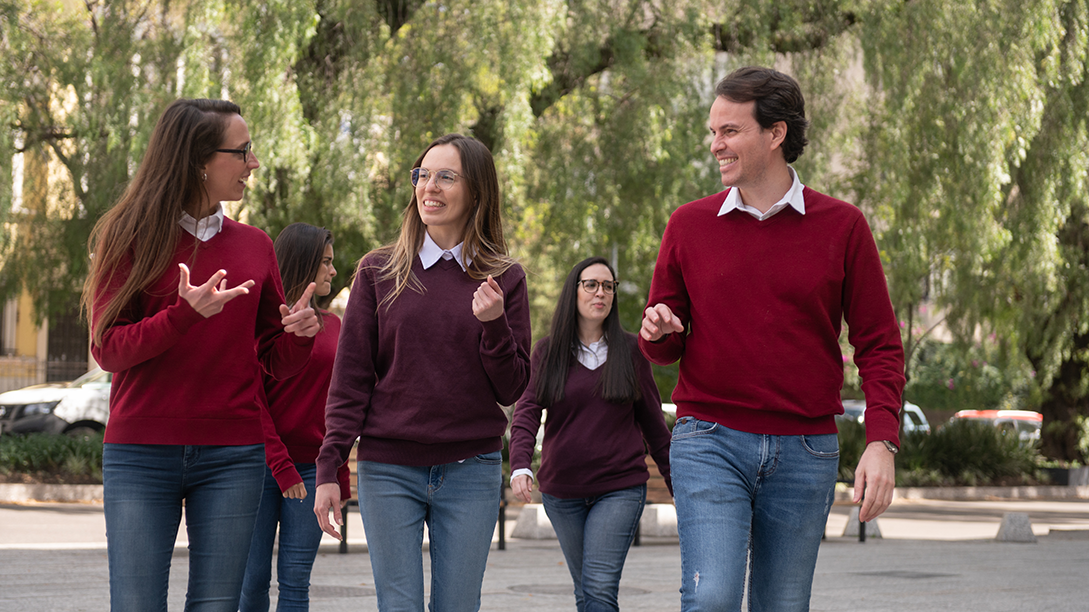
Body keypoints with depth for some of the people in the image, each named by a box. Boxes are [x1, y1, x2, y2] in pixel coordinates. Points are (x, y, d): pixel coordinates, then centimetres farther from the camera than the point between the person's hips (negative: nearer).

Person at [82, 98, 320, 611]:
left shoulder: (253, 246, 11)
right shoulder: (129, 237, 1)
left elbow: (276, 362, 14)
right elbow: (107, 349, -7)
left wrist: (299, 334, -8)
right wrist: (185, 314, -21)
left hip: (232, 456, 3)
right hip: (141, 454, -3)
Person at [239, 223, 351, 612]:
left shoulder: (332, 326, 12)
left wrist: (340, 478, 9)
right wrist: (281, 466, -13)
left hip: (313, 467, 4)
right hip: (263, 461, -4)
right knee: (253, 578, -2)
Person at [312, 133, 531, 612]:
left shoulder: (504, 280, 5)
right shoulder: (379, 272, 4)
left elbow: (512, 389, 4)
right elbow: (350, 378, 3)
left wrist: (493, 324, -13)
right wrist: (328, 469, -4)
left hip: (472, 470, 1)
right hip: (389, 469, -1)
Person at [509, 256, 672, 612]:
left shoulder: (631, 351, 5)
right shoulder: (547, 352, 5)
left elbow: (652, 422, 10)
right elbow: (527, 414, -5)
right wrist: (519, 466, -22)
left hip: (619, 489, -2)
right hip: (561, 492, 2)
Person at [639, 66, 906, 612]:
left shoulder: (841, 227, 2)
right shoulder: (689, 225, 6)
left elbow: (879, 346, 2)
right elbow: (666, 349, 14)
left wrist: (881, 442, -11)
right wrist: (657, 333, -11)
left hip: (805, 451, 0)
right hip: (710, 443, 0)